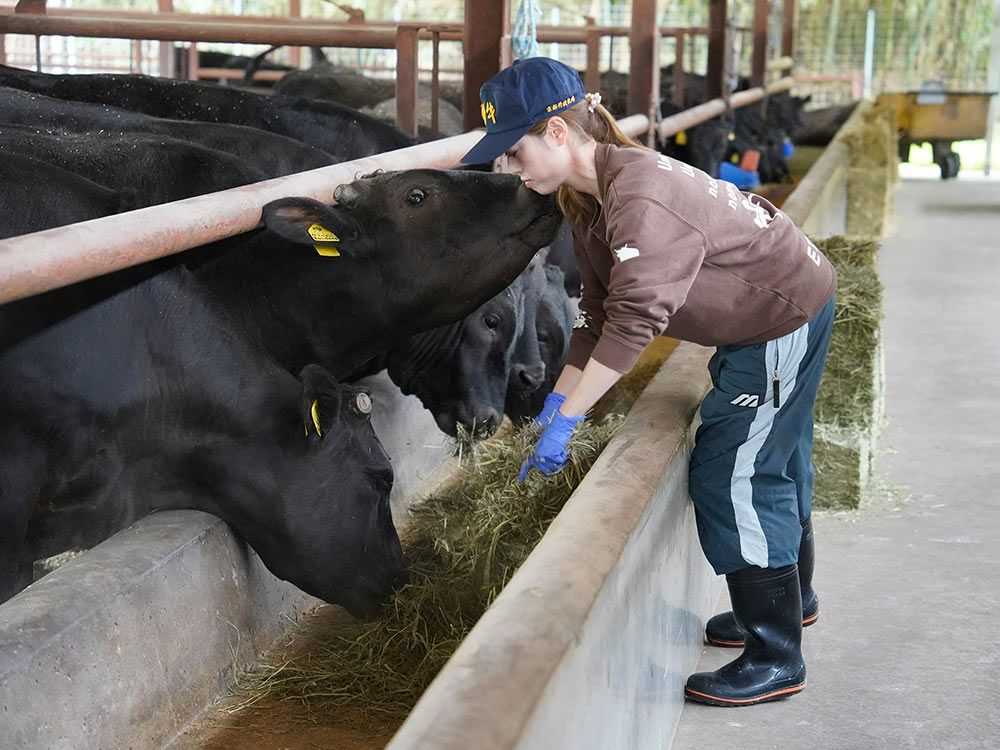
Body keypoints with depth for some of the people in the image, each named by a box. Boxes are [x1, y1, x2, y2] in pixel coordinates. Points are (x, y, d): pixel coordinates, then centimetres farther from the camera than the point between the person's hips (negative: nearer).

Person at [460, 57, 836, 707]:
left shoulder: (640, 196, -32)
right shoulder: (590, 195, 0)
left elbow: (636, 319, -37)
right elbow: (600, 309, 5)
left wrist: (566, 419, -34)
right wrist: (560, 397, 0)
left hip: (786, 315, -10)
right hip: (765, 314, 10)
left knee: (731, 475, -8)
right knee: (773, 464, 24)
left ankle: (776, 661, 2)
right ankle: (792, 598, 45)